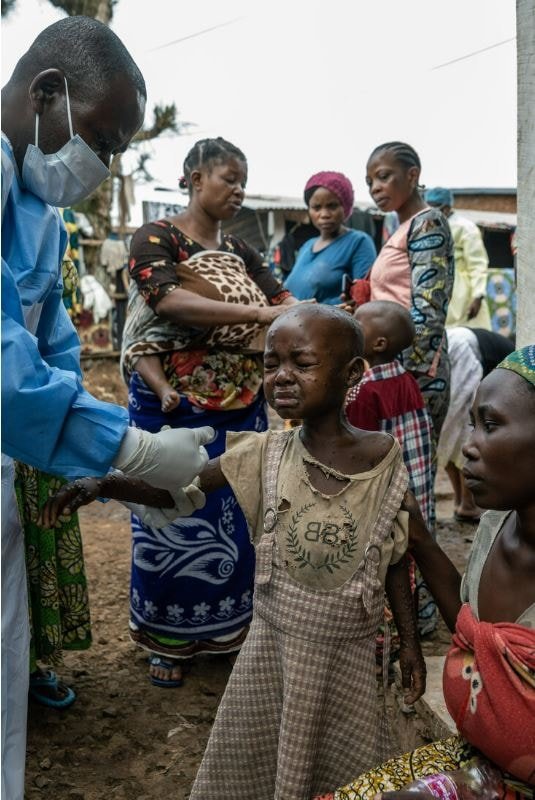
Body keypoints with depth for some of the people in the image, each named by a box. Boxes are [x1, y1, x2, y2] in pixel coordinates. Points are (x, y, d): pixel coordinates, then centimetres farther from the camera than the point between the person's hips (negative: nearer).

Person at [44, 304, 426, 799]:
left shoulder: (384, 458, -13)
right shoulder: (265, 454, -11)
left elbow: (395, 561, -2)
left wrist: (410, 641, 3)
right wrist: (100, 483, -23)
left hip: (347, 649, -1)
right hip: (271, 641, 2)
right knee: (244, 760, 17)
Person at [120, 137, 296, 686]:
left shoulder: (240, 251, 12)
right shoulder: (155, 239, -7)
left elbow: (286, 303, 2)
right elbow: (170, 302, -25)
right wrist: (258, 315, -33)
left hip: (242, 413, 6)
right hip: (178, 413, -5)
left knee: (239, 523, 12)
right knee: (176, 525, 5)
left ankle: (230, 629, 30)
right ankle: (167, 640, 25)